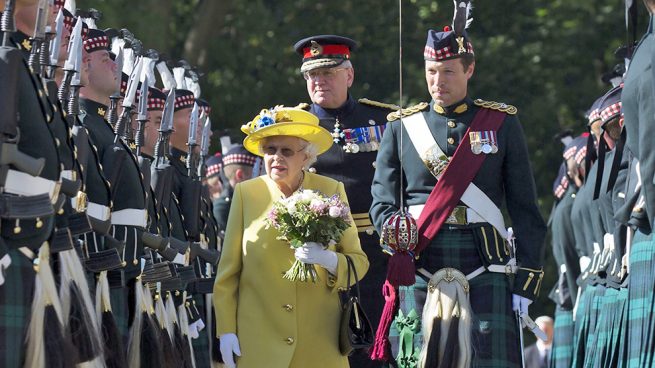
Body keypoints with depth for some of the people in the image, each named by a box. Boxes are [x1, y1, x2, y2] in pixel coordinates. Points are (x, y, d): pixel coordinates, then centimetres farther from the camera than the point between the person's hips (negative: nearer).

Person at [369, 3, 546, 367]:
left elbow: (524, 209, 8)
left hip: (484, 268, -1)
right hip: (419, 268, 1)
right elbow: (382, 200, 10)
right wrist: (394, 227, -15)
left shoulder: (502, 123, 10)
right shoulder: (402, 126, 13)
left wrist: (524, 279, 0)